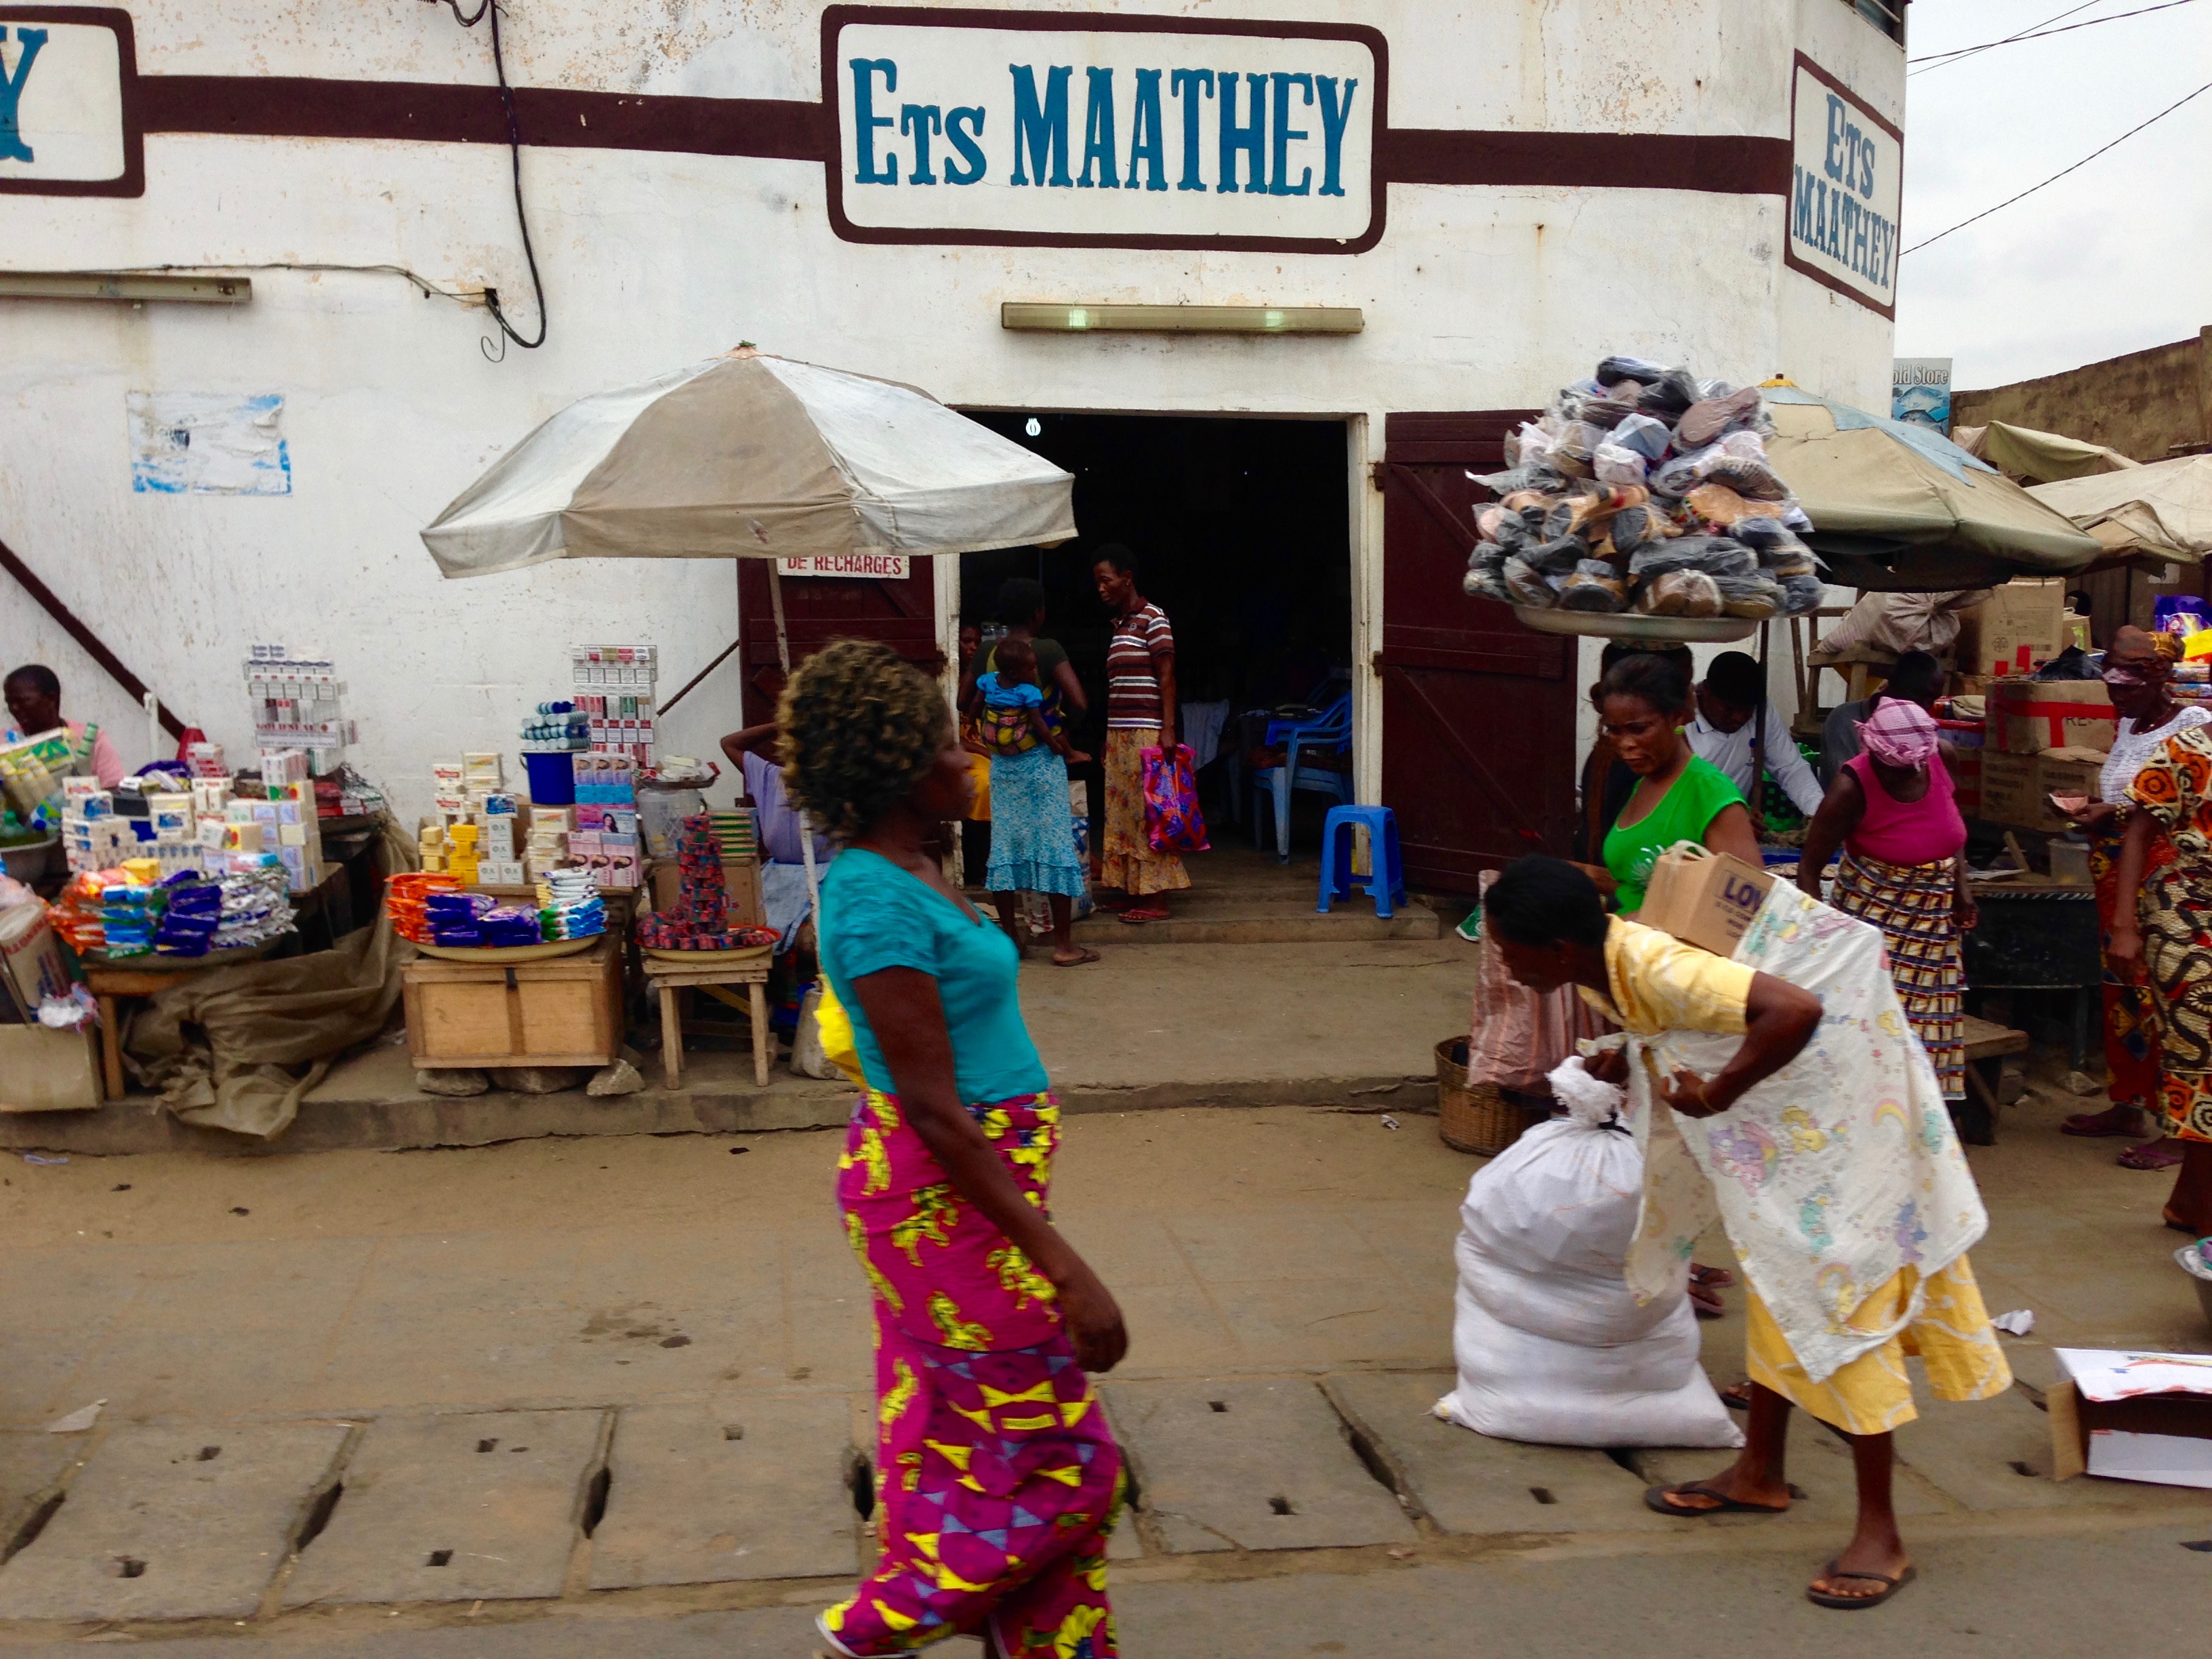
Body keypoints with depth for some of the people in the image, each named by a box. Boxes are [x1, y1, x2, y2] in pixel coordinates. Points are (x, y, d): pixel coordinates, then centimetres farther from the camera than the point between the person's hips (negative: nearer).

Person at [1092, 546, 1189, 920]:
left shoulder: (1152, 618, -6)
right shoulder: (1119, 624, 18)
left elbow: (1167, 676, -12)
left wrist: (1168, 729, -19)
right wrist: (1110, 736, 18)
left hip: (1145, 734, -9)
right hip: (1118, 734, 9)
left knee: (1147, 812, -7)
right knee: (1121, 814, 8)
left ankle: (1154, 899, -6)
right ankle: (1132, 891, 14)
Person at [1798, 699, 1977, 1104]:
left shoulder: (1938, 761, -7)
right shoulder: (1853, 787, -20)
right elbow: (1810, 867, -13)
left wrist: (1962, 888, 4)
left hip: (1934, 920, 5)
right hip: (1875, 918, -5)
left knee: (1928, 1020, 8)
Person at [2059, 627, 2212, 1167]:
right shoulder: (2129, 725, 16)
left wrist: (2118, 813, -20)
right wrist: (2093, 807, 7)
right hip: (2117, 879, 8)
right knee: (2122, 991, 13)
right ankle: (2127, 1104, 23)